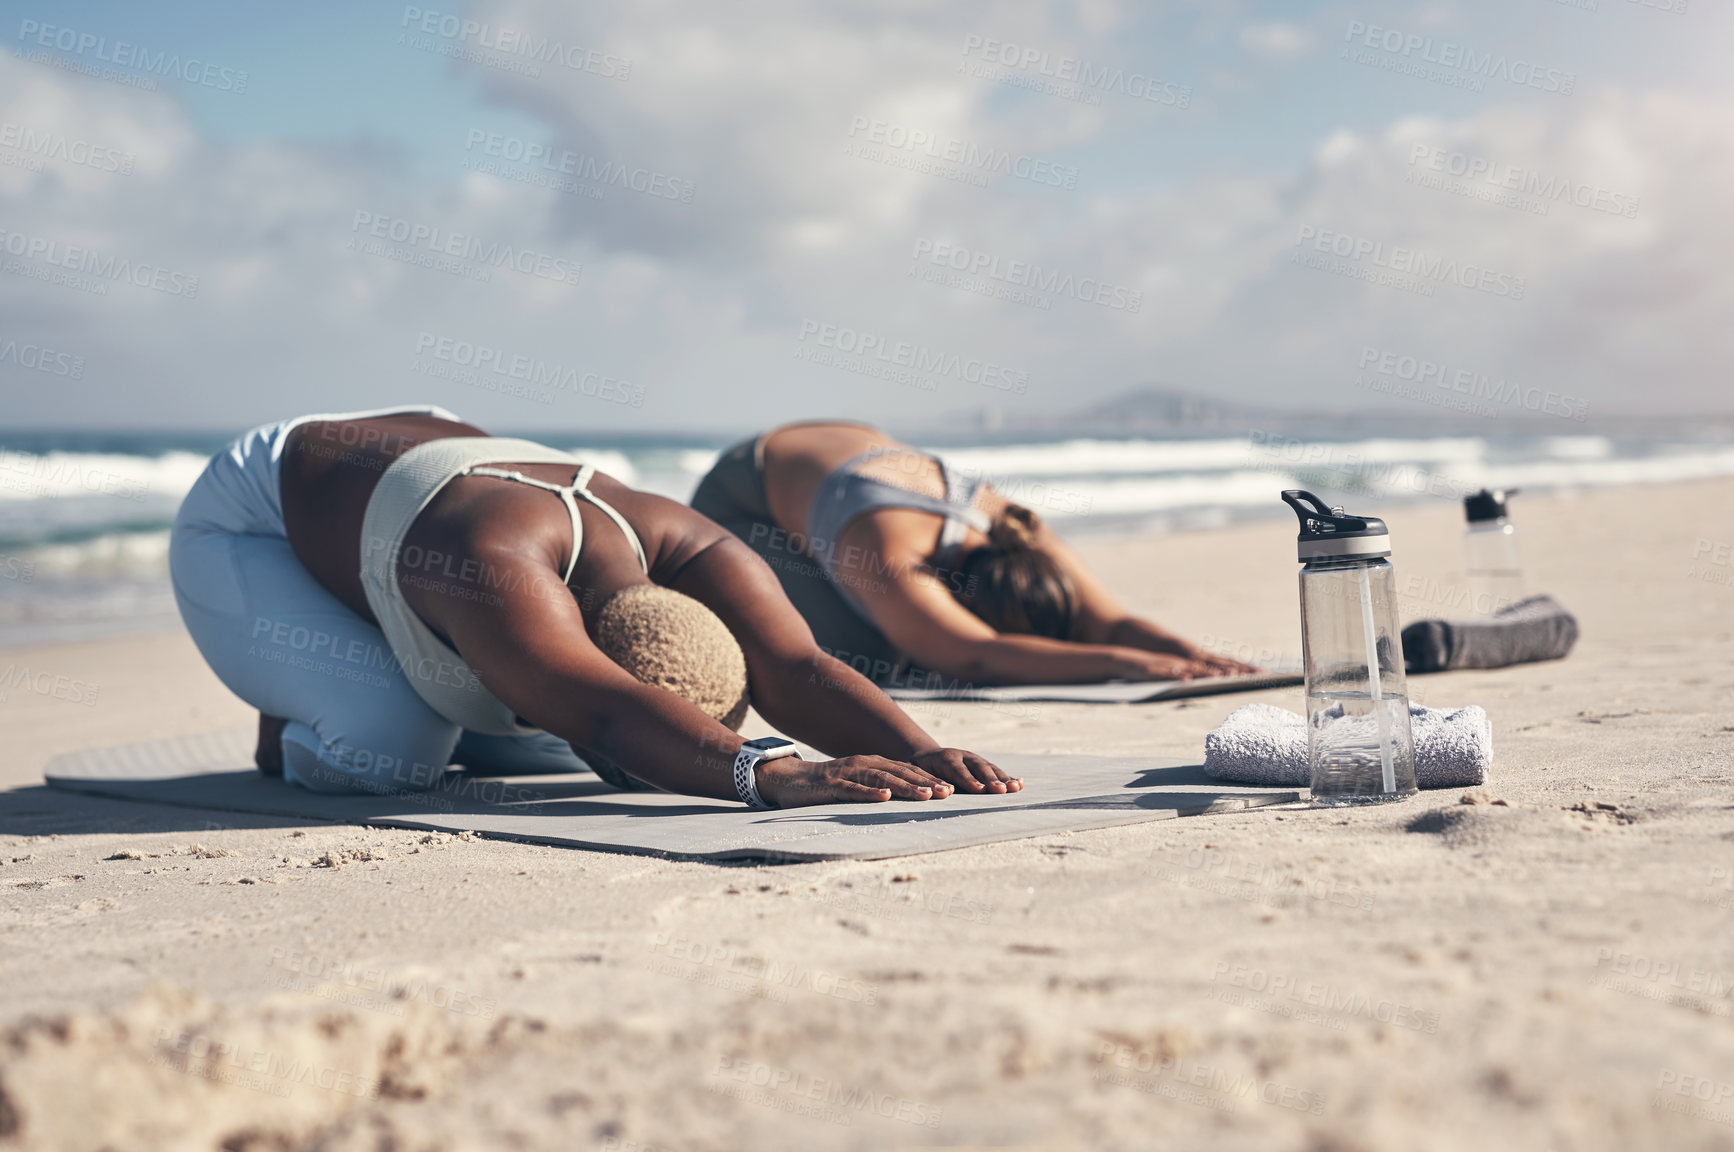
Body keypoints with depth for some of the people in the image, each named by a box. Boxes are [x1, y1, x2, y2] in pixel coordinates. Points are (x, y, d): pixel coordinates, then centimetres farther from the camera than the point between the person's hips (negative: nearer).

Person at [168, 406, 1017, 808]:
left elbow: (797, 671, -37)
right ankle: (292, 733, 6)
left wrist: (922, 753, -53)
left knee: (547, 741, -1)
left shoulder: (685, 549, -28)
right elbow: (609, 719, -62)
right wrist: (770, 776, -74)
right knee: (391, 747, -28)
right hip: (247, 533, -6)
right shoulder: (501, 574, -48)